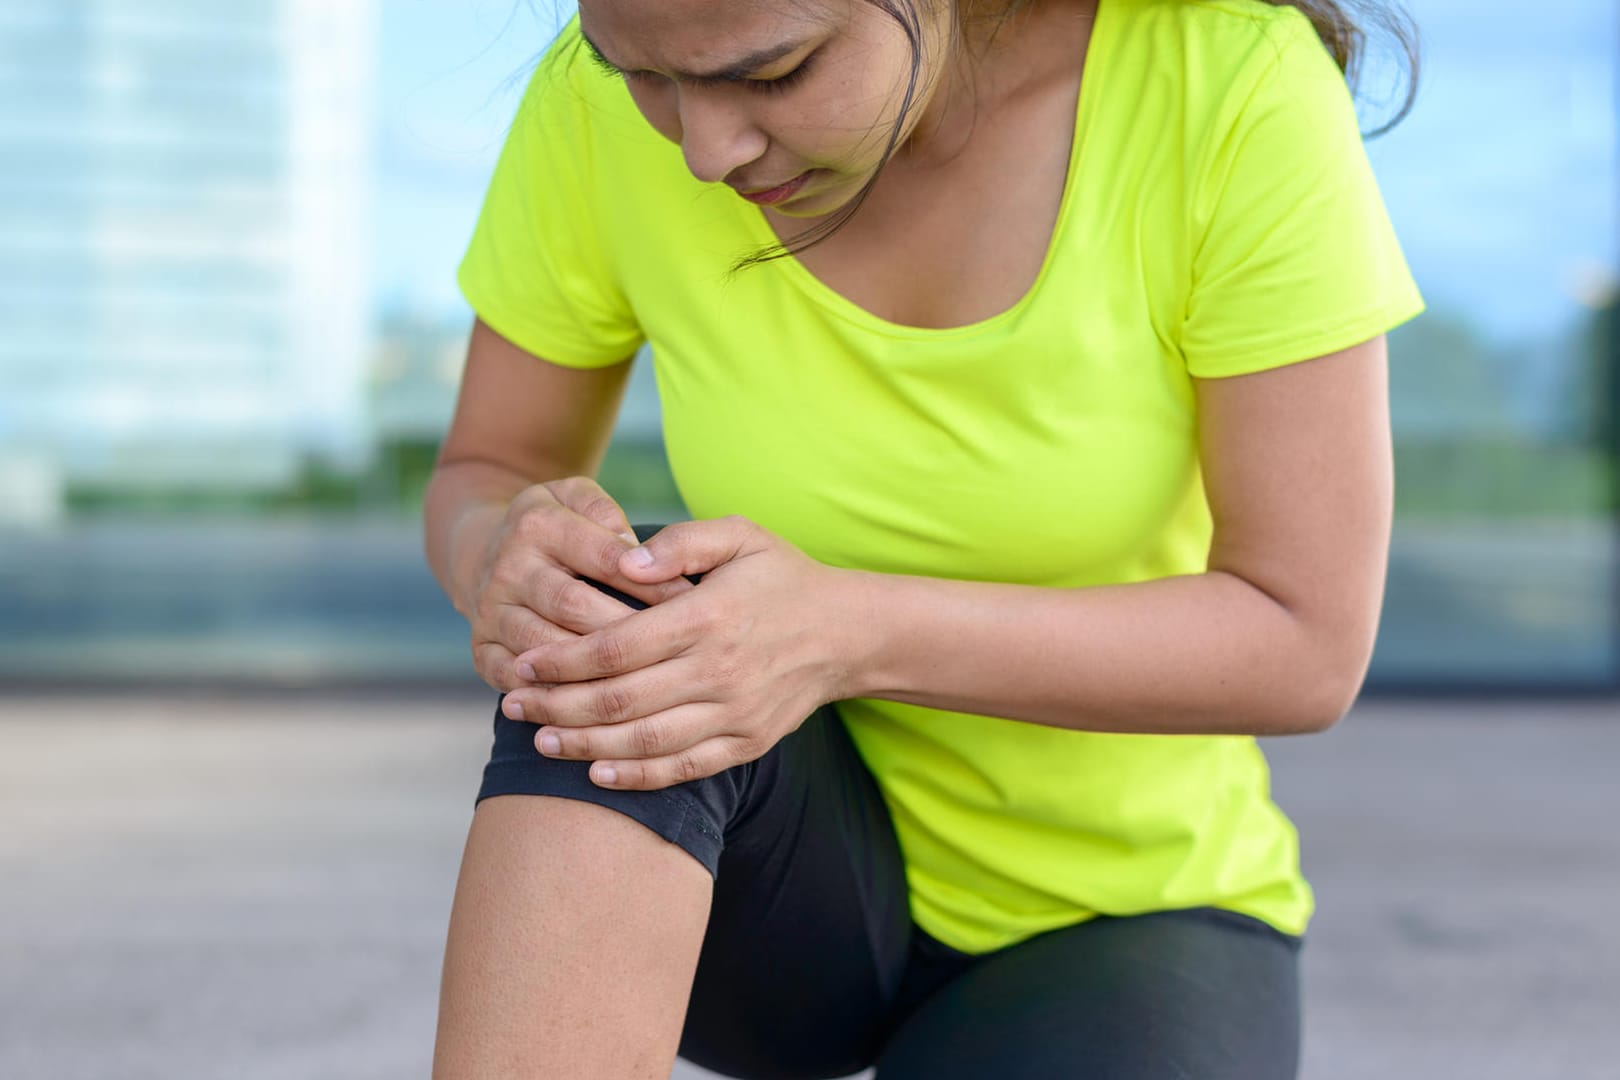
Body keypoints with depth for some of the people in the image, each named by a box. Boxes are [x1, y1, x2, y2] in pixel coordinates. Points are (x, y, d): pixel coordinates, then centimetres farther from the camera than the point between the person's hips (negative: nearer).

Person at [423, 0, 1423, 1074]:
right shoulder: (599, 103, -15)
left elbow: (1308, 644, -20)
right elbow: (479, 484, -2)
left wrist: (851, 638, -33)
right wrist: (506, 561, -27)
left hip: (1117, 917, -1)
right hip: (787, 876, 2)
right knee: (630, 617, -32)